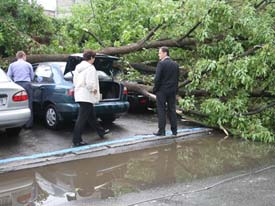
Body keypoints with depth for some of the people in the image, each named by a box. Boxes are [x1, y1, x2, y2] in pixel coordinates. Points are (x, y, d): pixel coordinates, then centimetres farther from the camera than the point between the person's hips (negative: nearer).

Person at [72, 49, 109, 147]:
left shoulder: (78, 67, 11)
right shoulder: (90, 68, -16)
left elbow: (75, 80, 16)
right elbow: (90, 83, -24)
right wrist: (94, 90, -8)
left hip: (79, 94, 10)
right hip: (87, 97, -10)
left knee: (91, 116, 22)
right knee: (82, 119, -5)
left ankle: (101, 131, 39)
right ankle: (76, 141, -1)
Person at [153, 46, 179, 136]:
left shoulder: (161, 63, -13)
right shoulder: (175, 64, 8)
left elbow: (157, 78, -17)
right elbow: (177, 79, 12)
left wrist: (155, 89, -6)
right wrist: (175, 90, 17)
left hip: (162, 91, -6)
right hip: (172, 91, 6)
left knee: (161, 111, 0)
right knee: (172, 110, 12)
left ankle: (161, 131, 2)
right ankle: (174, 130, 16)